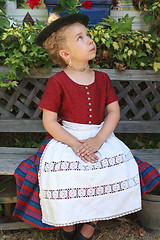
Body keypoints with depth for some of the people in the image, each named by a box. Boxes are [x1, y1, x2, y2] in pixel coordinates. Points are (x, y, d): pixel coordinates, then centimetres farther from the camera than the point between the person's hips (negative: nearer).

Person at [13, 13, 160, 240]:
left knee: (118, 169, -19)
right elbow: (49, 121, -8)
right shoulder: (57, 82, -7)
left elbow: (114, 111, 2)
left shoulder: (102, 78, 6)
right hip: (66, 138, -3)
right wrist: (74, 144, -19)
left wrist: (98, 140, -15)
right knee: (64, 177, -28)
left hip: (100, 137, 4)